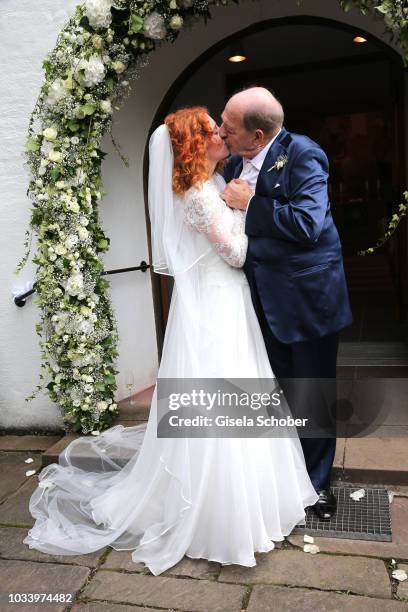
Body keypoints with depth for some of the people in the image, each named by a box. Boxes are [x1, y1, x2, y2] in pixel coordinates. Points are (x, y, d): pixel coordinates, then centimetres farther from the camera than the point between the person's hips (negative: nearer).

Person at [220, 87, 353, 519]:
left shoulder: (302, 155, -15)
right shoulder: (236, 163, 5)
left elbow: (307, 224, -28)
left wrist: (249, 203, -21)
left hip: (307, 296, -6)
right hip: (265, 299, 6)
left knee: (313, 394, 8)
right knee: (277, 390, 18)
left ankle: (317, 481, 30)